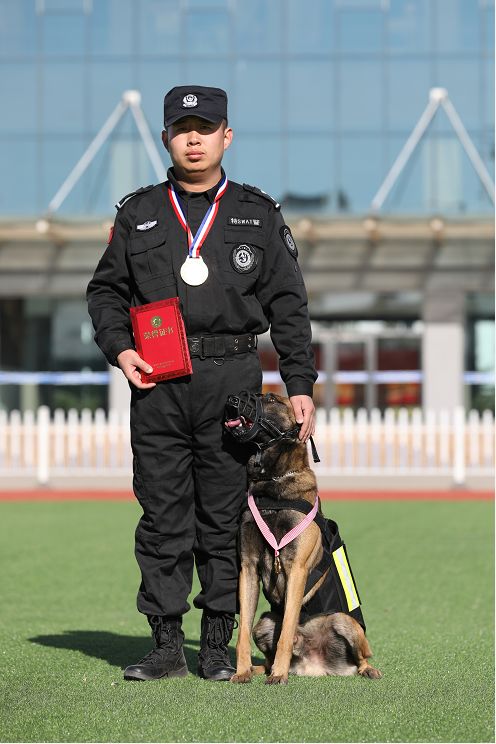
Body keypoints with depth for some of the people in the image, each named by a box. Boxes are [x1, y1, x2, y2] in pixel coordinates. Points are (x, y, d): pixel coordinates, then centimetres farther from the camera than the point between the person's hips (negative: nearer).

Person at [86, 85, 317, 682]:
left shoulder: (259, 215, 10)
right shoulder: (138, 214, 12)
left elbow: (288, 307, 9)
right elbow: (106, 290, 16)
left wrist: (300, 385, 1)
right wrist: (118, 348, -3)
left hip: (232, 380, -1)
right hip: (157, 385, 1)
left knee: (223, 516, 2)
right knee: (163, 516, 1)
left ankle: (218, 647, 9)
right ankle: (166, 646, 6)